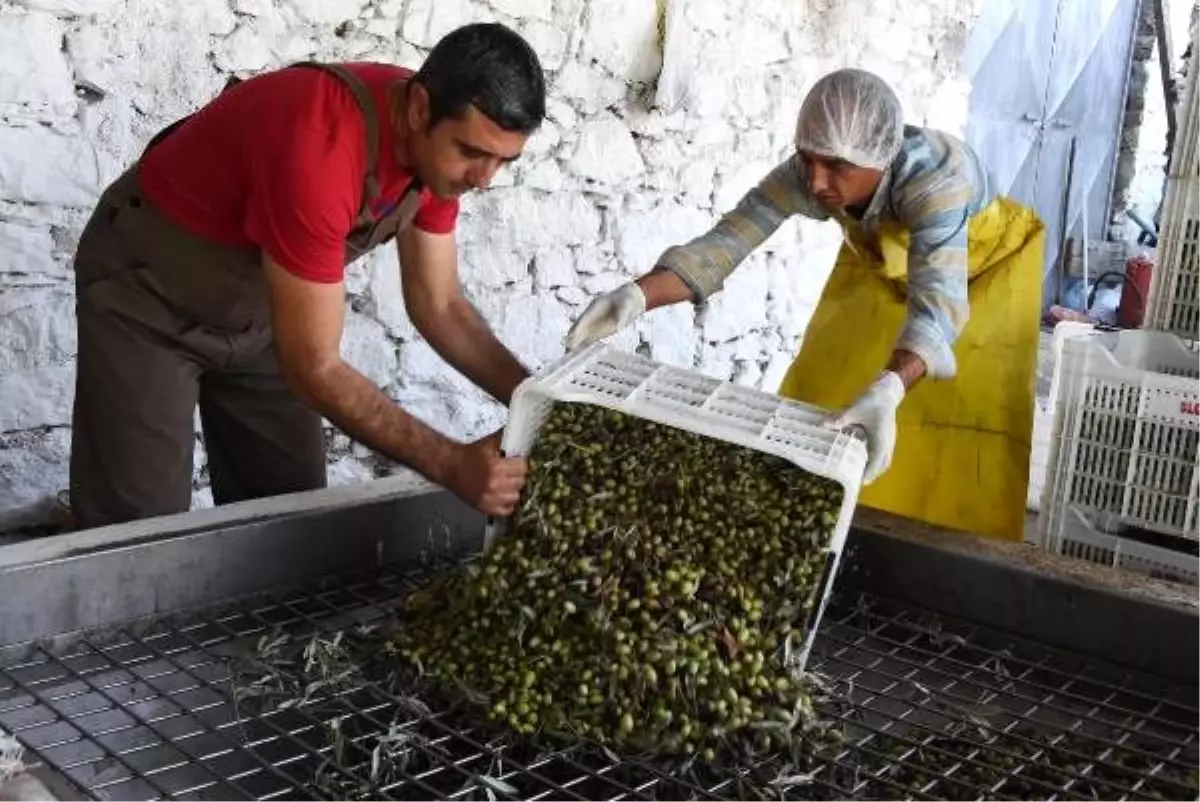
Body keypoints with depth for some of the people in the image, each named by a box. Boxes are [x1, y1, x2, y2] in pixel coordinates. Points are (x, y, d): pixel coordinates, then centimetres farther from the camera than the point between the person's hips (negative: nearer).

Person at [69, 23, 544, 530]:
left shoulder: (440, 145, -15)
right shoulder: (319, 150, -39)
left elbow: (439, 304, -4)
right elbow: (313, 367, -34)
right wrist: (452, 465, -35)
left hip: (258, 304, 7)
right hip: (146, 292, -7)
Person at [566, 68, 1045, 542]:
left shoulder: (935, 173, -41)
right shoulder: (804, 176, -29)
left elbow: (937, 299, -51)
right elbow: (724, 242, -34)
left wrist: (888, 391, -70)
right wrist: (636, 296, -52)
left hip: (982, 263, -4)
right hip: (882, 264, 4)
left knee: (965, 416, -12)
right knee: (825, 393, 2)